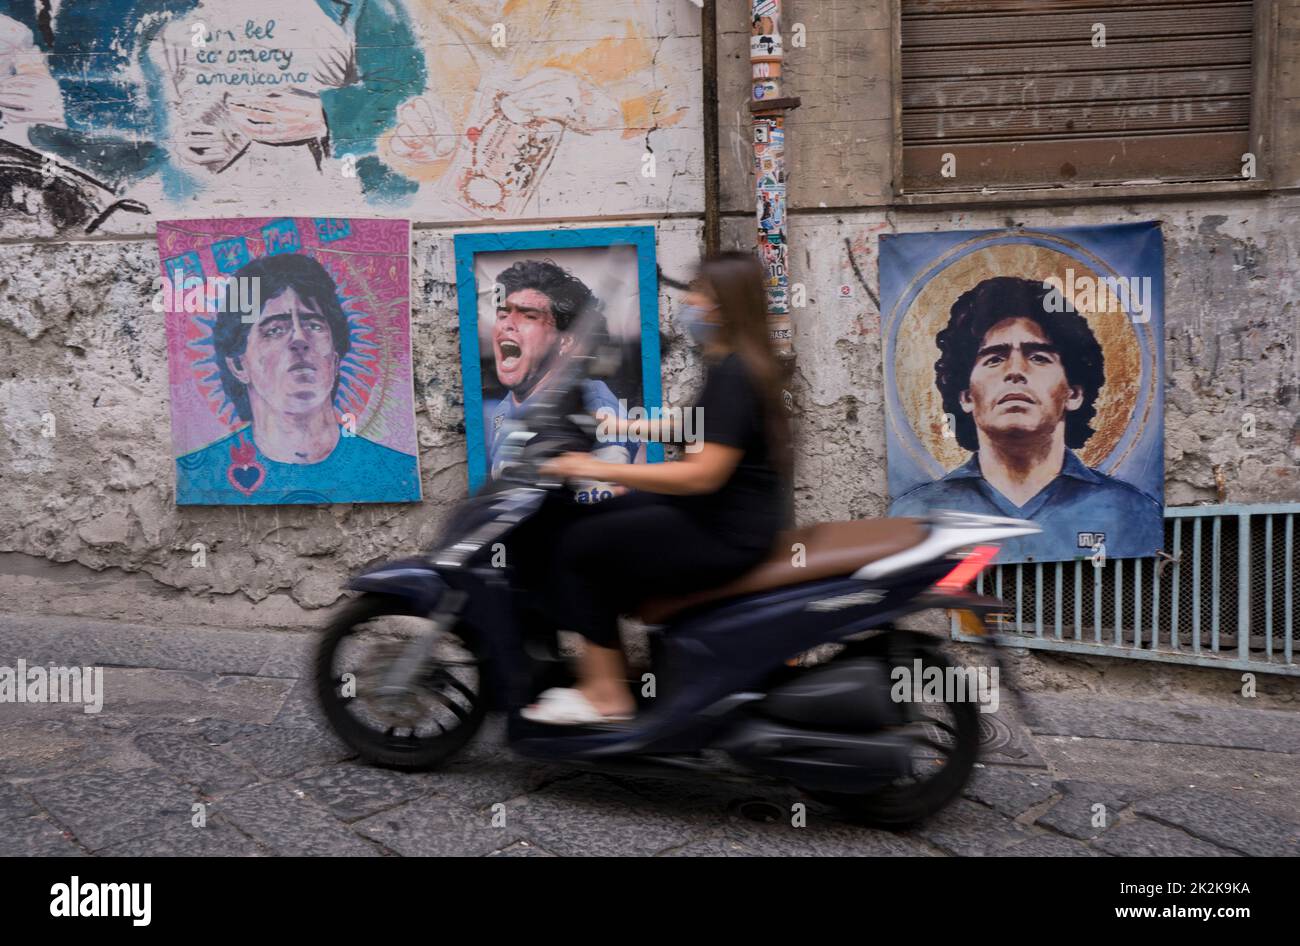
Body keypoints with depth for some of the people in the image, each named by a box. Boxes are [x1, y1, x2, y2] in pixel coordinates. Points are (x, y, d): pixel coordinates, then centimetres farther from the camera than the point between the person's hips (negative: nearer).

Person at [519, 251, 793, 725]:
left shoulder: (731, 375, -22)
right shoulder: (737, 362, 8)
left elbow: (703, 473, -28)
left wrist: (600, 470, -25)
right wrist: (632, 426, 21)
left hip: (727, 534, -10)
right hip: (724, 511, 10)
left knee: (574, 546, -7)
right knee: (589, 524, 14)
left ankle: (606, 694, 3)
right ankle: (602, 657, 21)